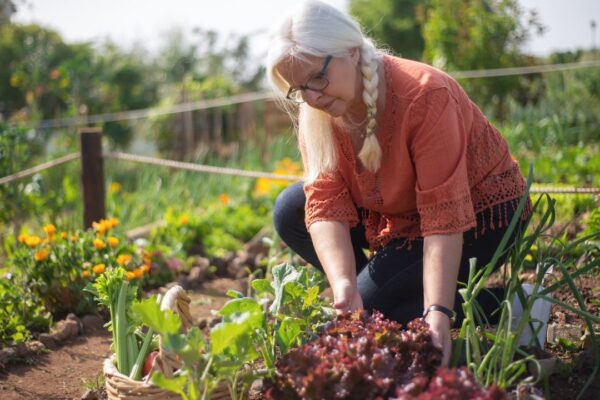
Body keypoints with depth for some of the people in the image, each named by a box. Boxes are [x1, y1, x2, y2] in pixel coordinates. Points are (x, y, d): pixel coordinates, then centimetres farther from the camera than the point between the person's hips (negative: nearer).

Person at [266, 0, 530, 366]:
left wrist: (438, 313, -42)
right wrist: (343, 285, -37)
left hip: (479, 214, -7)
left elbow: (445, 217, -35)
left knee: (371, 302, -22)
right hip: (402, 213, 7)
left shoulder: (425, 95, -32)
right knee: (290, 212, -7)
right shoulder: (316, 114, -12)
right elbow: (326, 206, -20)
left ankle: (505, 308, -10)